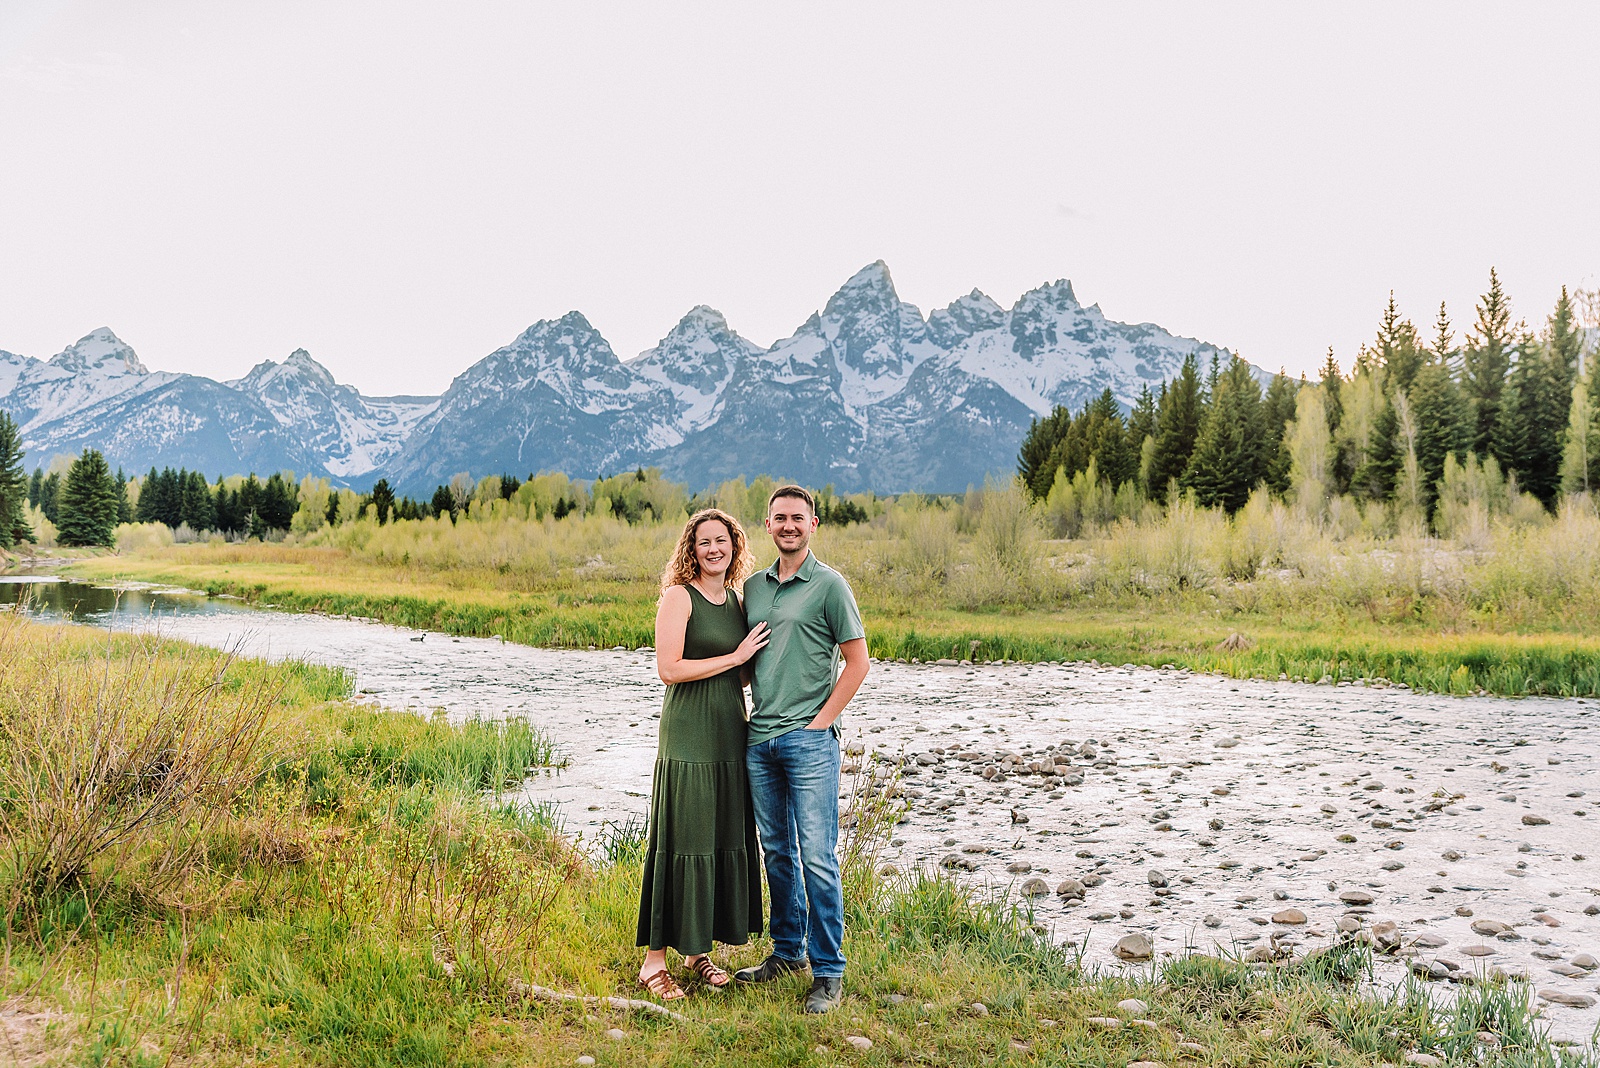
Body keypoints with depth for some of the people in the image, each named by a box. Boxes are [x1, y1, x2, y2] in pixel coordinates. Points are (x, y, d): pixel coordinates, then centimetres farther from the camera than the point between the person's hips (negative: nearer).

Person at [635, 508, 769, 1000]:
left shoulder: (736, 599, 13)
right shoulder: (678, 596, -7)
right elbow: (669, 669, -16)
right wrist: (736, 657, -13)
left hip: (730, 733, 7)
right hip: (687, 734, -7)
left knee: (727, 839, 10)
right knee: (681, 842, -3)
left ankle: (699, 949, 24)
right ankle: (655, 959, 7)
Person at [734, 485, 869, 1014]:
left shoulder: (830, 585, -4)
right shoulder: (753, 587, 13)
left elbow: (857, 662, -5)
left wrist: (821, 721, -9)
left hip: (810, 739, -6)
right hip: (759, 737, 6)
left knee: (816, 857, -5)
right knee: (776, 851, 14)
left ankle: (827, 971, 4)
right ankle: (787, 951, 28)